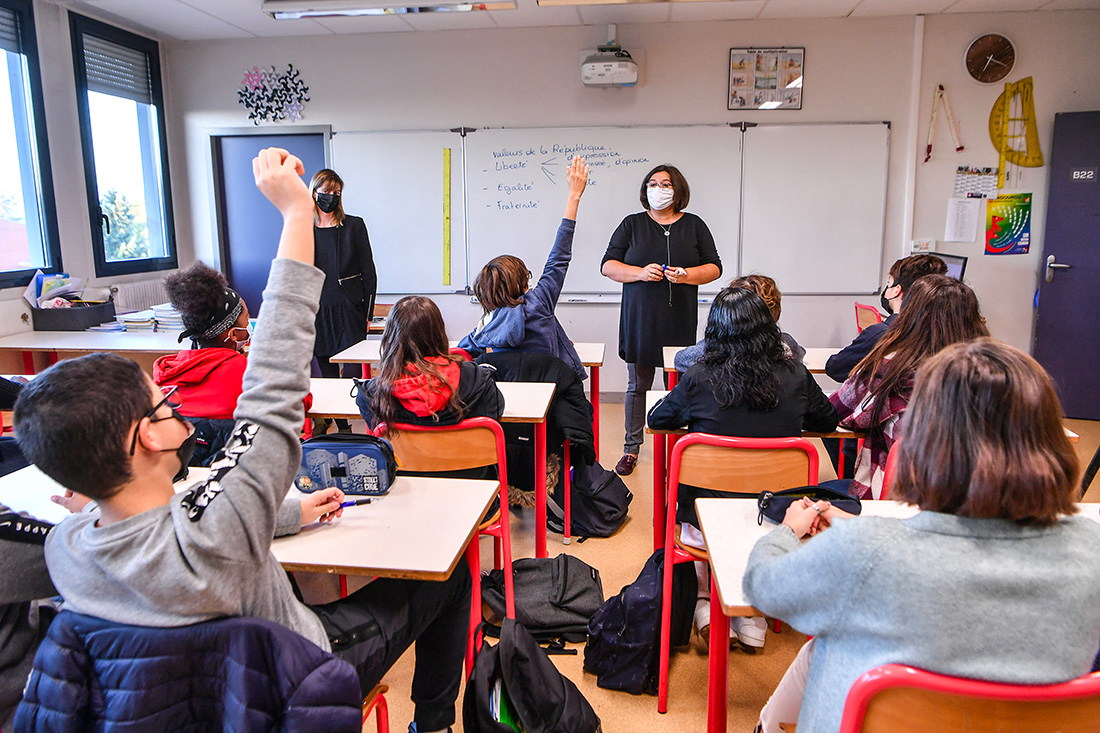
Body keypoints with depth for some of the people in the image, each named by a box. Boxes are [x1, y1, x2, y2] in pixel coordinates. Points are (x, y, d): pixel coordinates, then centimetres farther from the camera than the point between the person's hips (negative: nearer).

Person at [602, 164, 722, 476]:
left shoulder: (694, 225, 9)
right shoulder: (632, 224, 7)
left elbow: (714, 268, 7)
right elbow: (608, 265, 3)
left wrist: (686, 274, -13)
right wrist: (641, 272, -14)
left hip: (680, 320, 0)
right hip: (640, 318, 0)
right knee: (637, 384, 5)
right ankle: (631, 448, 15)